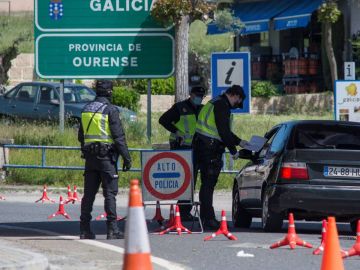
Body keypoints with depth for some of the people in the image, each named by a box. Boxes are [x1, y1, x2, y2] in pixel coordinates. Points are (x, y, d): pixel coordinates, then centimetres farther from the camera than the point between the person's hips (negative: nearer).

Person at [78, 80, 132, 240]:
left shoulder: (86, 109, 10)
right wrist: (126, 157, -9)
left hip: (90, 156, 6)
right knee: (110, 193, -4)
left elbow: (81, 136, 18)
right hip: (106, 156, -6)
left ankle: (84, 229, 9)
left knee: (89, 193, 9)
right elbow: (119, 136, -13)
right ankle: (112, 229, -7)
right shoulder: (110, 110, -11)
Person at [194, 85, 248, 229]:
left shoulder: (216, 103, 21)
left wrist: (239, 141, 31)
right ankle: (208, 218, -12)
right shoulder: (222, 106, -12)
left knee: (207, 183, 14)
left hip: (201, 147, 11)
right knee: (208, 183, -10)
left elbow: (223, 130, 30)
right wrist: (233, 151, -10)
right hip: (210, 149, -11)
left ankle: (205, 217, 18)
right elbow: (224, 131, -17)